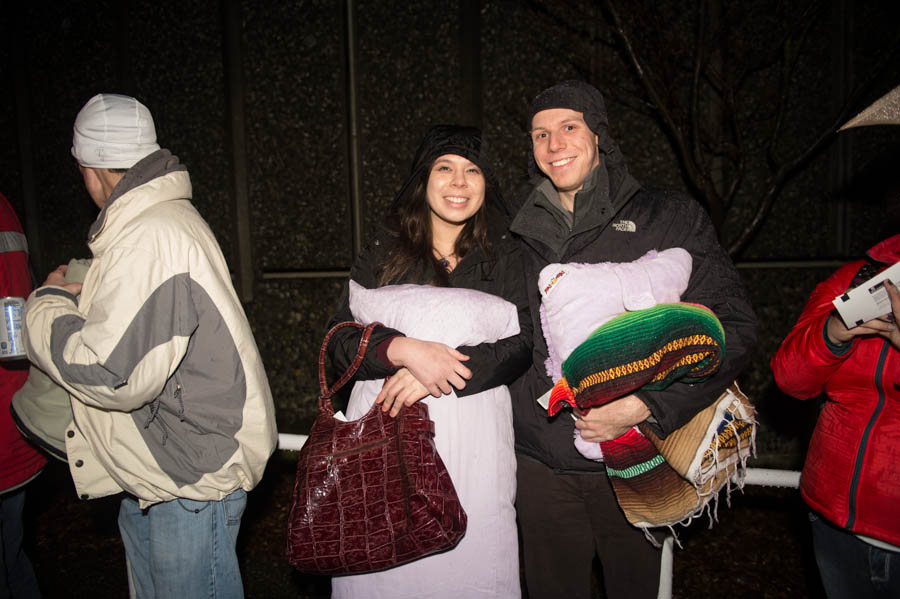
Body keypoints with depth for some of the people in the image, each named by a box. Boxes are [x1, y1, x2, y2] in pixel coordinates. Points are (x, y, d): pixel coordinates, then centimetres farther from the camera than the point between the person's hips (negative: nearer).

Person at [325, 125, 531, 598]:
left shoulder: (504, 257, 7)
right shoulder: (383, 251, 8)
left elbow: (522, 344, -3)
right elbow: (339, 340, 2)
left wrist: (438, 375, -16)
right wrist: (404, 350, -17)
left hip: (473, 432, 0)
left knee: (470, 560, 3)